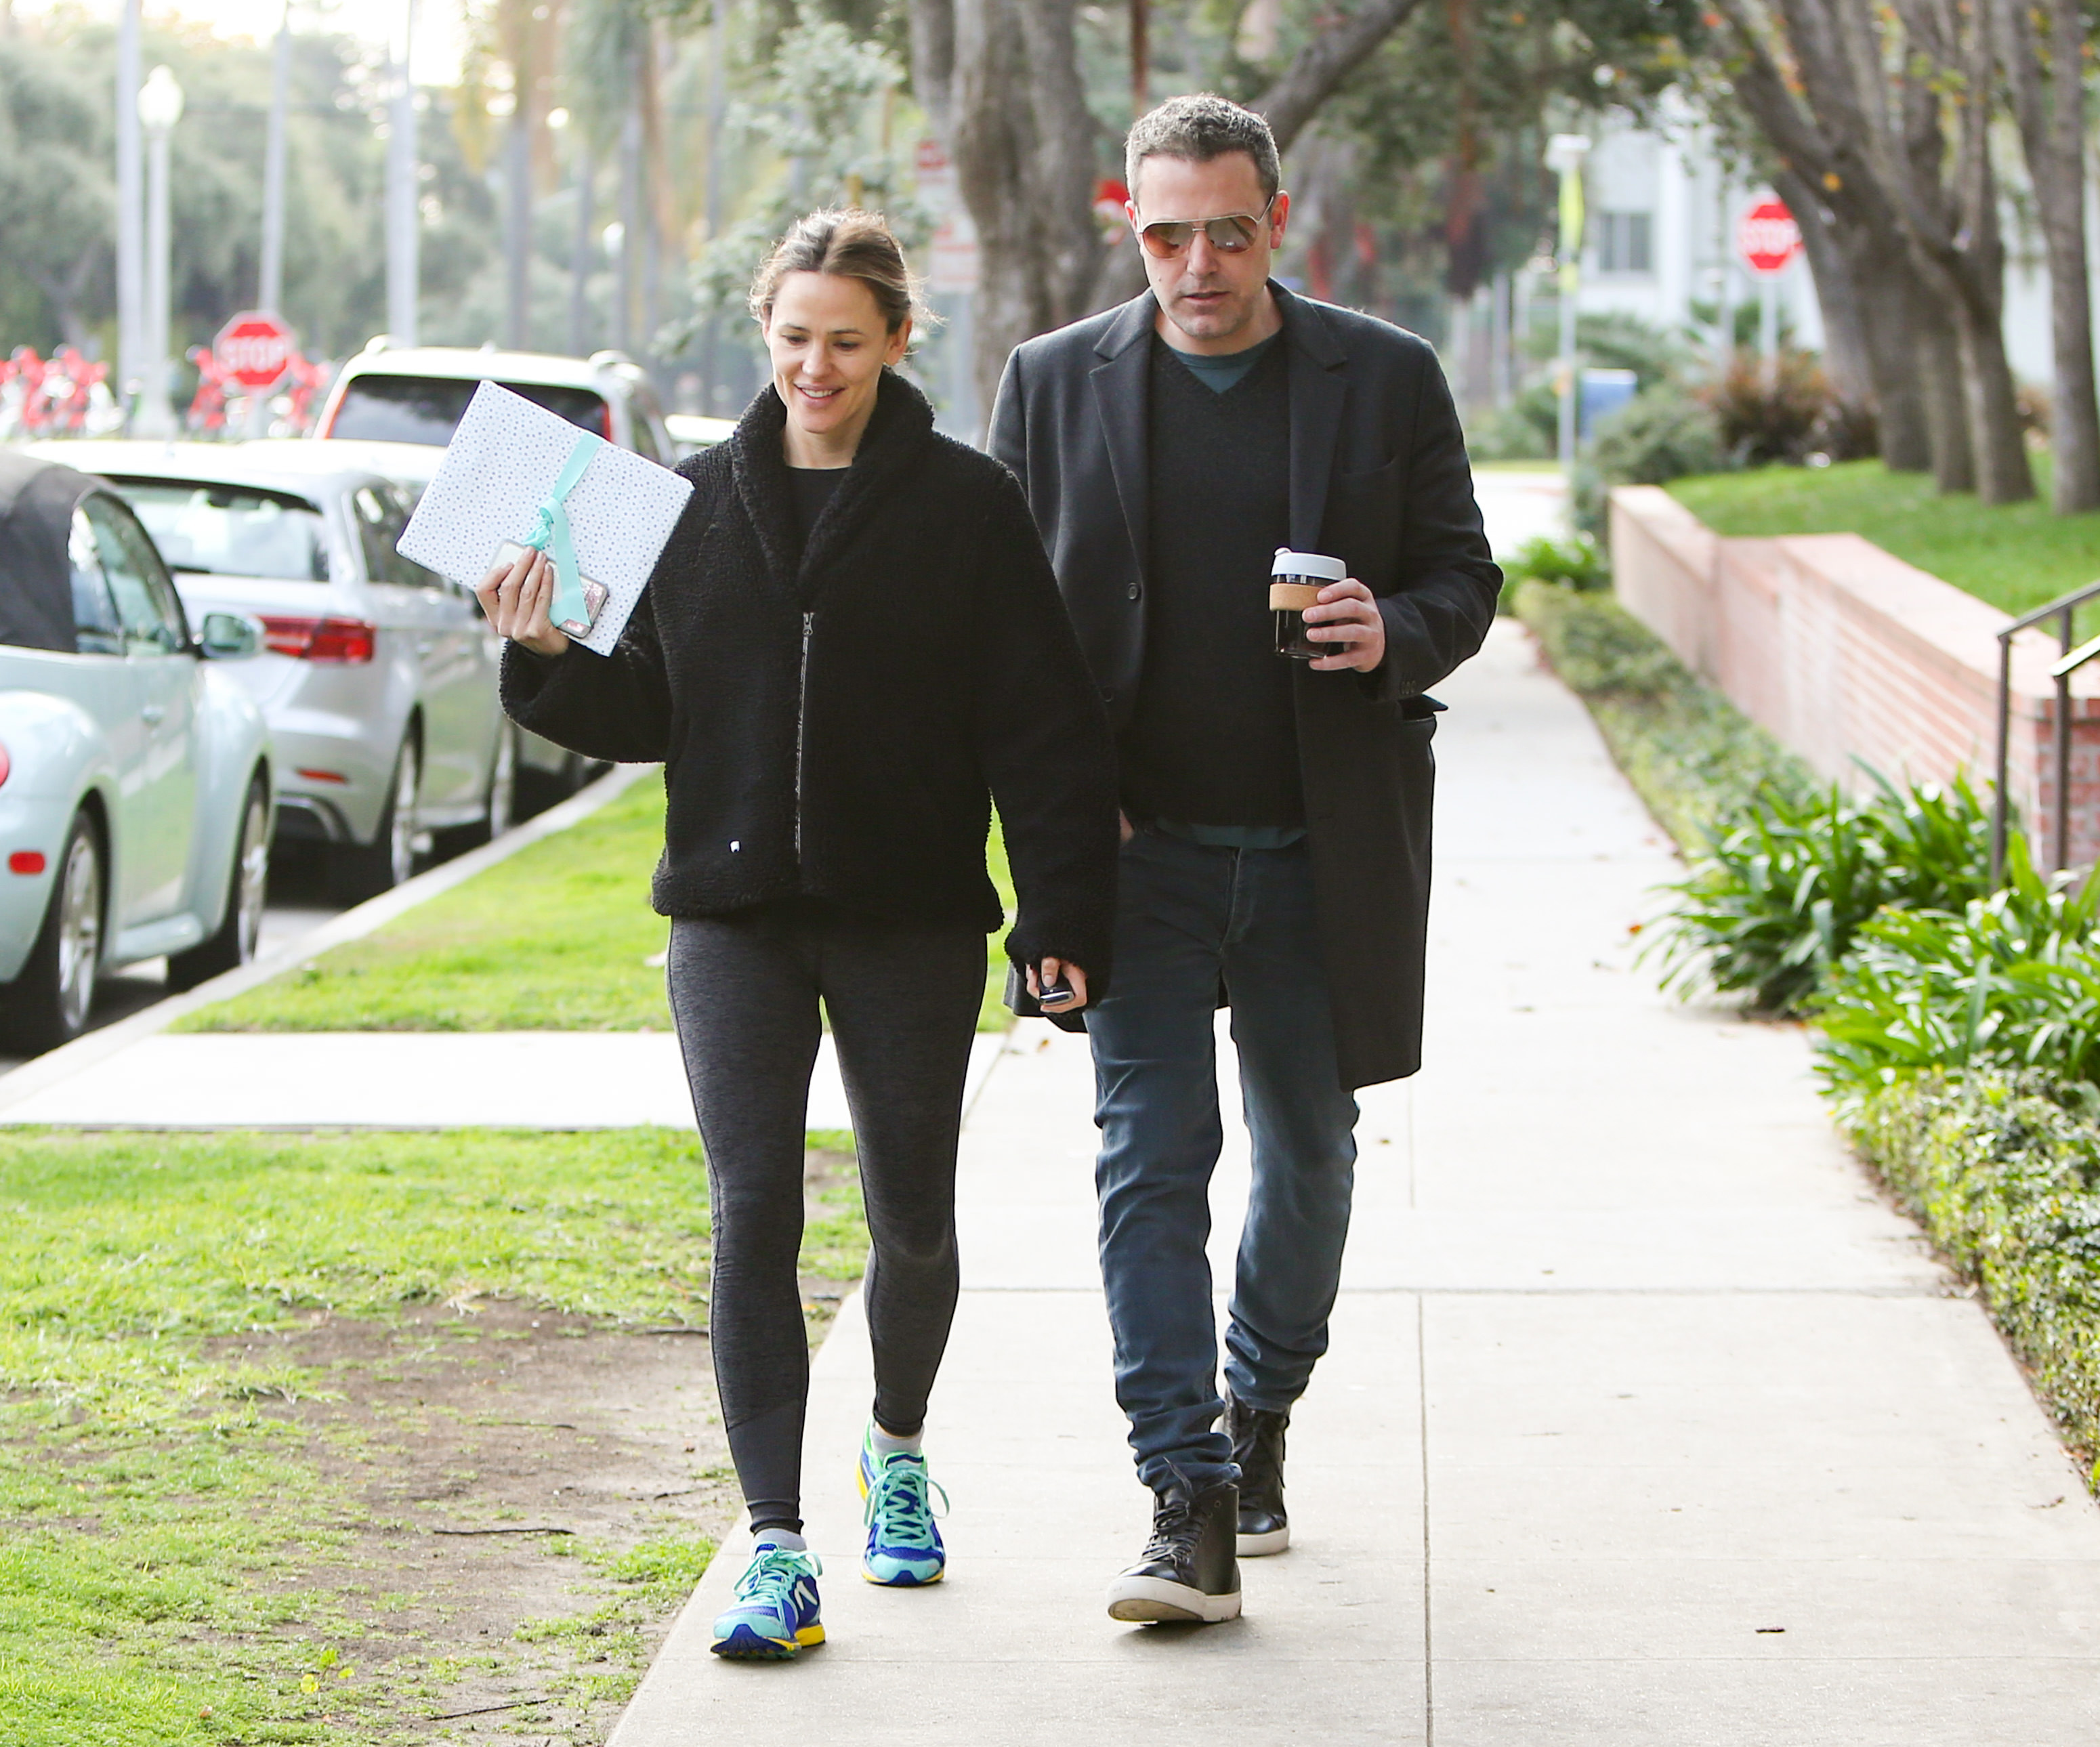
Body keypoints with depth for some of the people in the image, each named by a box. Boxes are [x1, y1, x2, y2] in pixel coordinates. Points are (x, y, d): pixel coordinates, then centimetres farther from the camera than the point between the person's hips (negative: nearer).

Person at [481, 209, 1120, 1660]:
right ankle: (778, 1550, -8)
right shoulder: (703, 502, 6)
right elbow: (645, 712, 10)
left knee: (914, 1223, 10)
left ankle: (898, 1448, 39)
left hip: (912, 925, -1)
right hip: (735, 917, 1)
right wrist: (550, 658, -9)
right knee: (753, 1217, -8)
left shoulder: (969, 506, -2)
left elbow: (1042, 727, -4)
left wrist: (1062, 914, -10)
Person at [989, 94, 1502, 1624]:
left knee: (1309, 1152, 14)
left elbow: (1464, 575, 6)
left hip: (1323, 851, 1)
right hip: (1139, 850, -1)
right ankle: (1192, 1508, -10)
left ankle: (1261, 1409, 37)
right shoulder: (1056, 383, 2)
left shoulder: (1390, 379, 1)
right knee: (1151, 1159, -8)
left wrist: (1397, 636, -18)